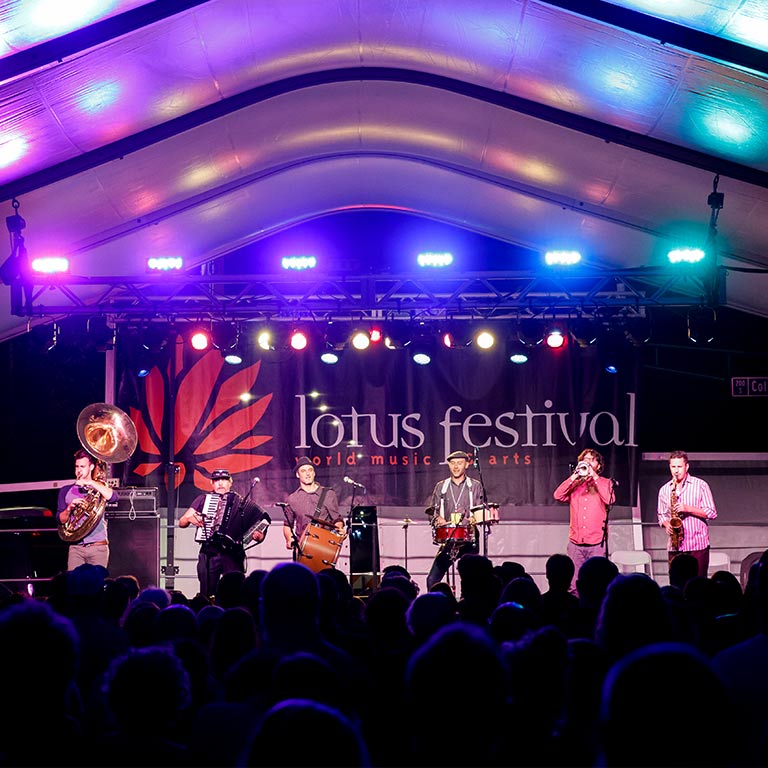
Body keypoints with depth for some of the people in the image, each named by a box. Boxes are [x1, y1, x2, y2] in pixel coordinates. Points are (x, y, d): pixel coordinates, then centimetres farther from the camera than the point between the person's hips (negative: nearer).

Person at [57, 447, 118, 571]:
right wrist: (69, 508, -10)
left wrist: (91, 483, -14)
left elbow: (113, 497, -13)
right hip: (76, 547, 1)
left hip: (98, 547, -1)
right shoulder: (66, 491, 14)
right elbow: (60, 520, 9)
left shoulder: (99, 487, 11)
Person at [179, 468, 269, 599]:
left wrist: (258, 535, -9)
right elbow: (181, 522, 18)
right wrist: (190, 518, -4)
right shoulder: (203, 499, 15)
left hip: (232, 553, -1)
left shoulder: (240, 502, 13)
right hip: (209, 552, 1)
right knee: (206, 595, -2)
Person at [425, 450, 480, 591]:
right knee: (432, 579, -6)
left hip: (469, 540, -2)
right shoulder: (441, 487, 14)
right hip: (447, 541, 2)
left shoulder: (474, 486, 8)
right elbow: (432, 511, 16)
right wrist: (437, 519, -6)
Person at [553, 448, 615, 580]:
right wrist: (575, 476, -3)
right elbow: (558, 496, 0)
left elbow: (609, 499, -9)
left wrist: (594, 476, -5)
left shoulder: (605, 482, 11)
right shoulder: (574, 484, 17)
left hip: (597, 543, -2)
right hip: (576, 543, 2)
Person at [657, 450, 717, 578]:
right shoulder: (664, 490, 12)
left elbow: (712, 513, -3)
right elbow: (661, 514, 21)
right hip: (675, 547, 3)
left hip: (697, 544, -3)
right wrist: (666, 524, -2)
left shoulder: (700, 485, 1)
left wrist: (688, 508, -15)